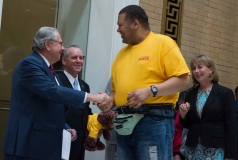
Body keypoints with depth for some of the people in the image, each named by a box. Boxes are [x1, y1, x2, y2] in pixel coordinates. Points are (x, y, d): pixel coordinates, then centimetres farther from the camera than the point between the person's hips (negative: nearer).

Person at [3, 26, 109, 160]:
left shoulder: (46, 68, 18)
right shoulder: (29, 64, -13)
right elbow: (52, 91, -26)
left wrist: (65, 128, 10)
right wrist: (90, 97, -25)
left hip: (46, 142, 10)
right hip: (29, 143, -10)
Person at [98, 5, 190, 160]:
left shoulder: (163, 43, -1)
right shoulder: (122, 53, 19)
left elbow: (183, 80, -8)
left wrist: (150, 91, -19)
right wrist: (110, 100, 2)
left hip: (154, 120, -6)